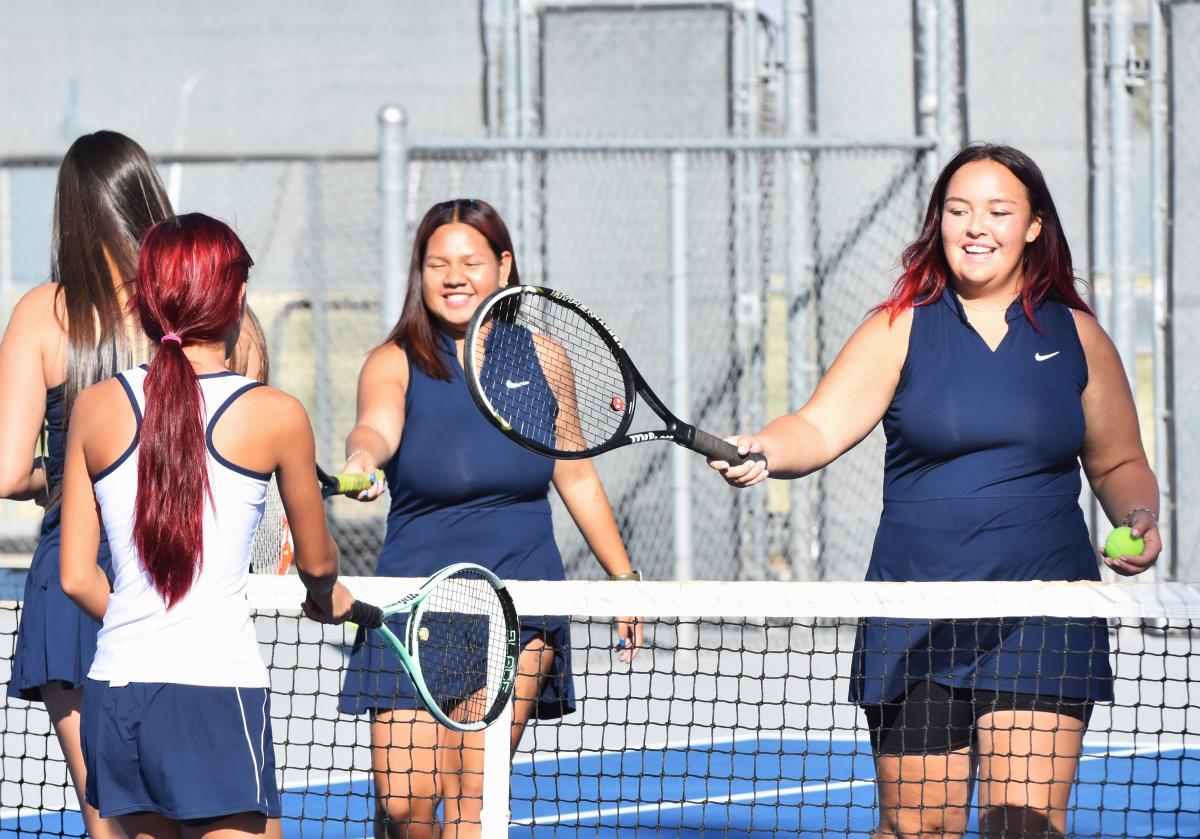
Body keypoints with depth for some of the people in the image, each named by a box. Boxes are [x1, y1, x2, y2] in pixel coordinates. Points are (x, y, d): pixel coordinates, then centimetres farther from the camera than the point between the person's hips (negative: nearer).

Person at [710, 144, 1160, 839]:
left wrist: (1139, 520, -3)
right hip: (916, 625, 0)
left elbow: (1119, 464, 18)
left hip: (1043, 617, 0)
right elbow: (819, 429, -8)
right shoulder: (901, 328, 4)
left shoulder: (1077, 336, 8)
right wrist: (764, 452, -29)